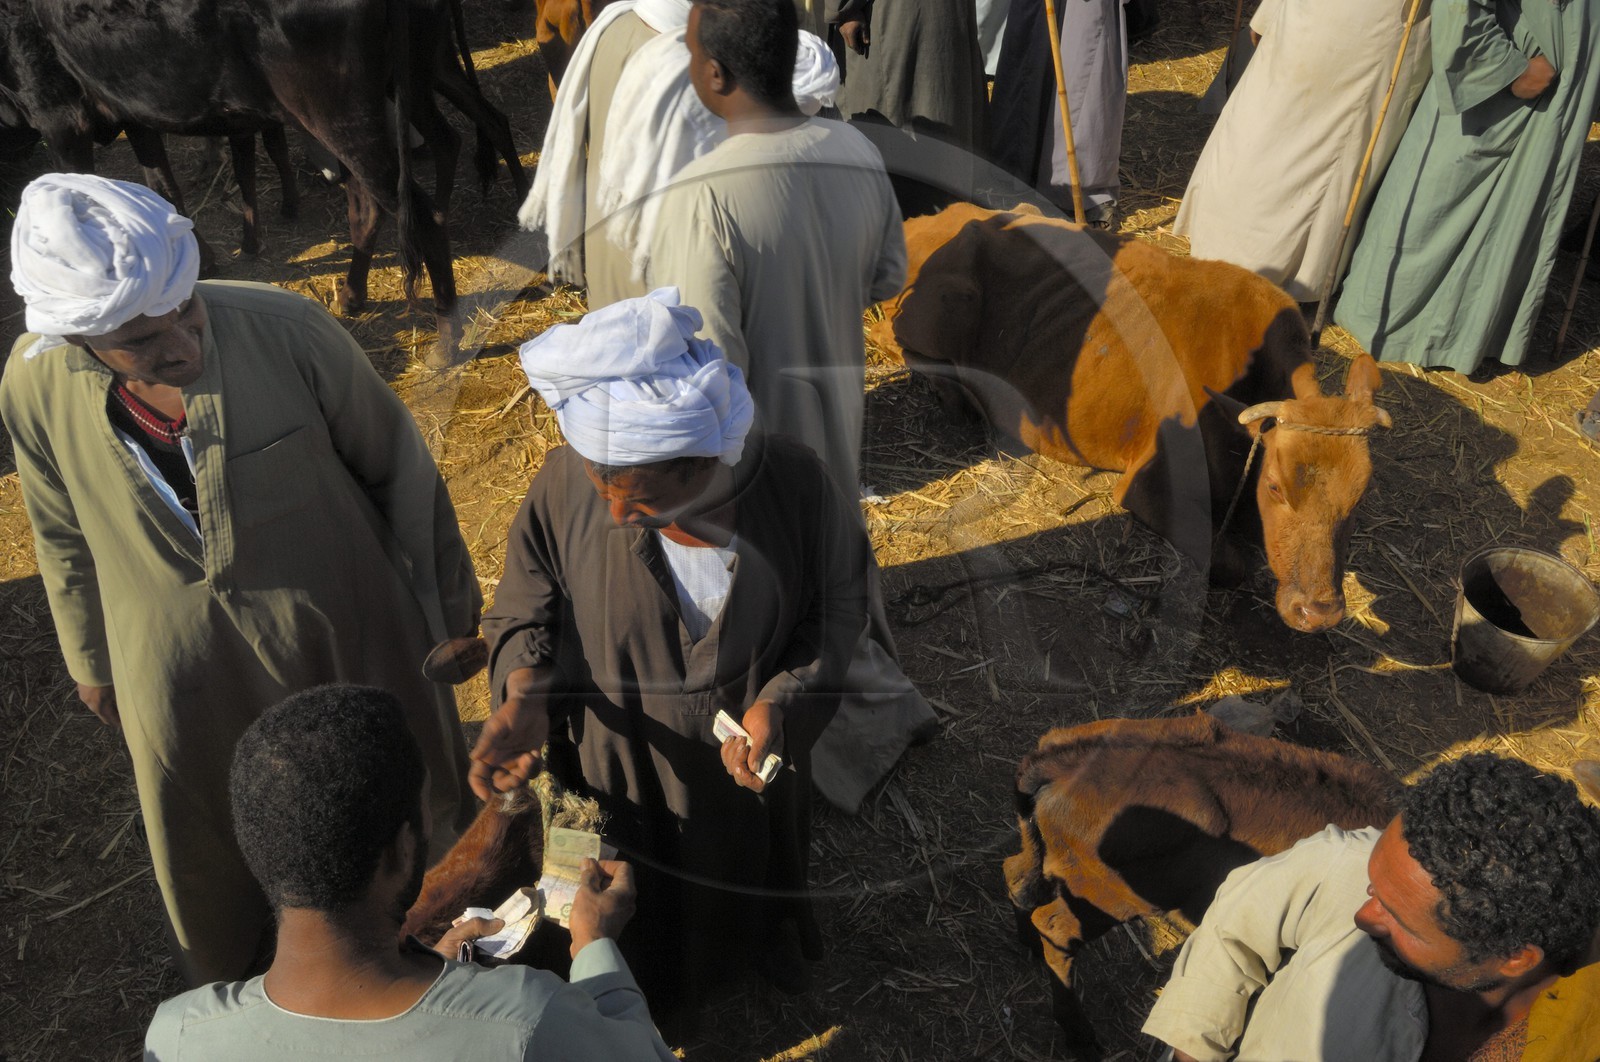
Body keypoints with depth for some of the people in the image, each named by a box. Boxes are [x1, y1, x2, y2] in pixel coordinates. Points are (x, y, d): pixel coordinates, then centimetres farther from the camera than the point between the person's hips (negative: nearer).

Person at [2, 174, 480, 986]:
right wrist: (91, 663, 13)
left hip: (341, 630, -2)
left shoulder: (285, 328, -27)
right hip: (179, 668, 2)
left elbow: (394, 463, -12)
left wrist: (448, 597, -2)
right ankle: (233, 981, 55)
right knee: (211, 843, 23)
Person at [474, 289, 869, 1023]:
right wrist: (523, 697, -29)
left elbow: (839, 600, -10)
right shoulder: (564, 487, -27)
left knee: (750, 872, 31)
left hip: (748, 763, 1)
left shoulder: (792, 483, -27)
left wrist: (781, 700, -24)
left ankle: (763, 943, 66)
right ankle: (644, 981, 60)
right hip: (621, 777, 0)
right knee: (638, 902, 26)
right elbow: (524, 610, -10)